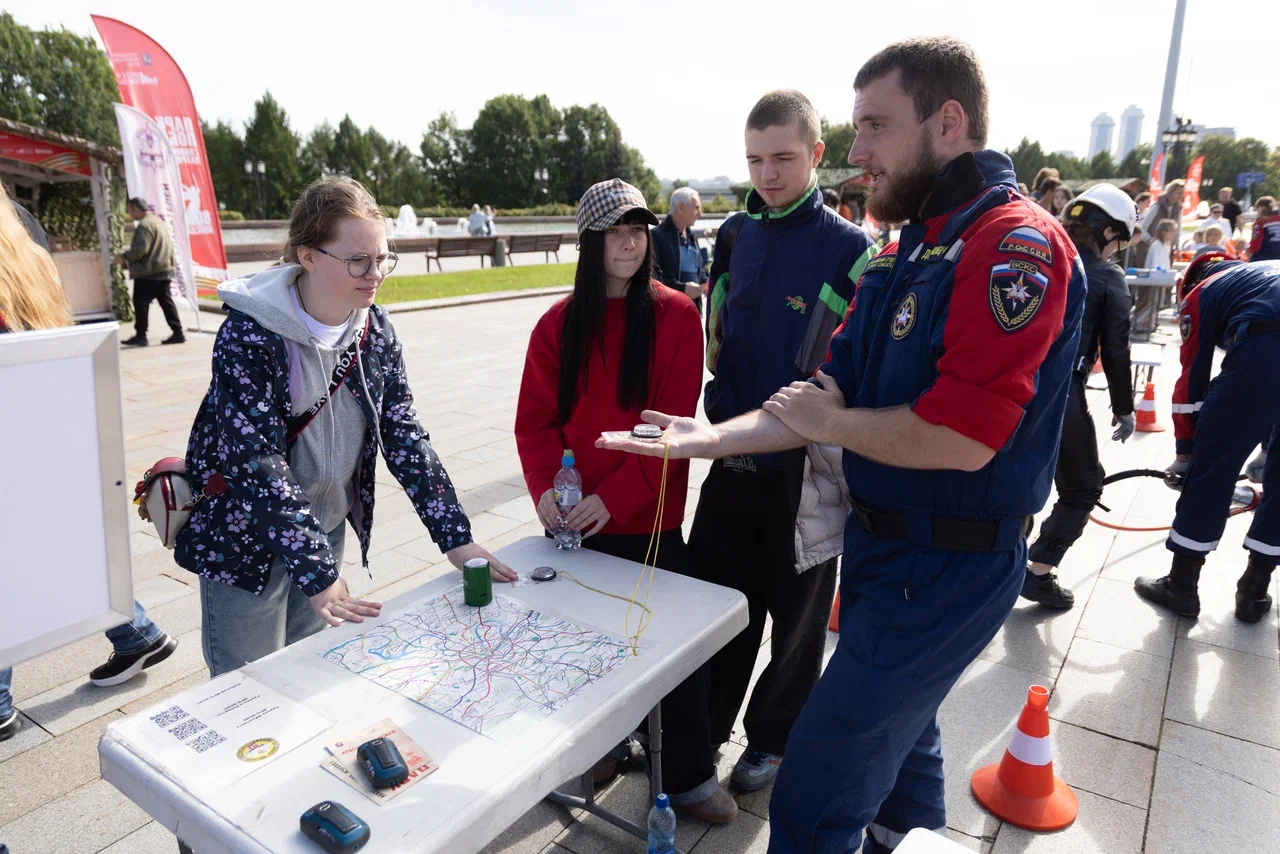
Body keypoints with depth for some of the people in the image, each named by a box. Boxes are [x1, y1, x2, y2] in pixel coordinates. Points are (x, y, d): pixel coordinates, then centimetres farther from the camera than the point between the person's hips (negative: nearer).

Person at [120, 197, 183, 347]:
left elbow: (141, 249, -20)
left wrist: (125, 256, -7)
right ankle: (177, 333, 4)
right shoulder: (160, 221, 17)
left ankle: (140, 336, 2)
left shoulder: (144, 225, -14)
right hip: (164, 270, 9)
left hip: (147, 273, -9)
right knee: (166, 302, 8)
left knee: (141, 304, -2)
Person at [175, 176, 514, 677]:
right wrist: (320, 577, -31)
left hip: (326, 526, 5)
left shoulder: (376, 330, -5)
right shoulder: (249, 336, -22)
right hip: (244, 537, -5)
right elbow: (257, 465, -27)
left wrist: (456, 537, -11)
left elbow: (402, 435, -5)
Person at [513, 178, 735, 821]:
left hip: (646, 521, -2)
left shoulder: (676, 316, -6)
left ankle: (688, 775, 26)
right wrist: (547, 486, -16)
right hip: (570, 521, 3)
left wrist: (614, 497, -20)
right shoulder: (559, 324, 3)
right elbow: (536, 420, 1)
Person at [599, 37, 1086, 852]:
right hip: (884, 543, 9)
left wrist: (828, 423, -14)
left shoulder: (1018, 243, -20)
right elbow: (832, 393, 4)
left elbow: (960, 438, -30)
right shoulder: (904, 253, 9)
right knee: (901, 730, 28)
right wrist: (712, 437, -7)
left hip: (948, 568, -9)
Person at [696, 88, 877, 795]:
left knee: (796, 616, 14)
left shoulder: (849, 249, -10)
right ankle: (704, 729, 36)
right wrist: (716, 419, 12)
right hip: (733, 459, 5)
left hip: (806, 472, -4)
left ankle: (773, 738, 36)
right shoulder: (734, 236, 6)